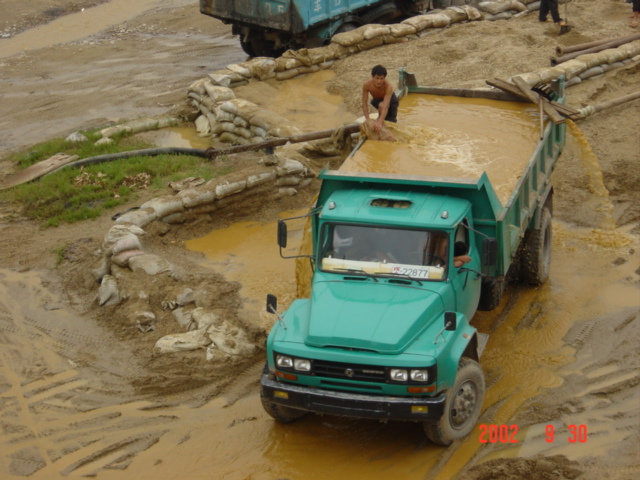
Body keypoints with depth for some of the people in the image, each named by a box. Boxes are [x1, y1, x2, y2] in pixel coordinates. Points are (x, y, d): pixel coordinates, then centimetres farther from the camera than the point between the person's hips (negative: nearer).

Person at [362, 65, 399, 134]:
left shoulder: (388, 86, -41)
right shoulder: (366, 85, -33)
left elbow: (385, 106, -49)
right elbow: (364, 103, -27)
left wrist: (380, 123, -62)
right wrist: (367, 120, -38)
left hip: (390, 100, -2)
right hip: (376, 100, 2)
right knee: (381, 105, -31)